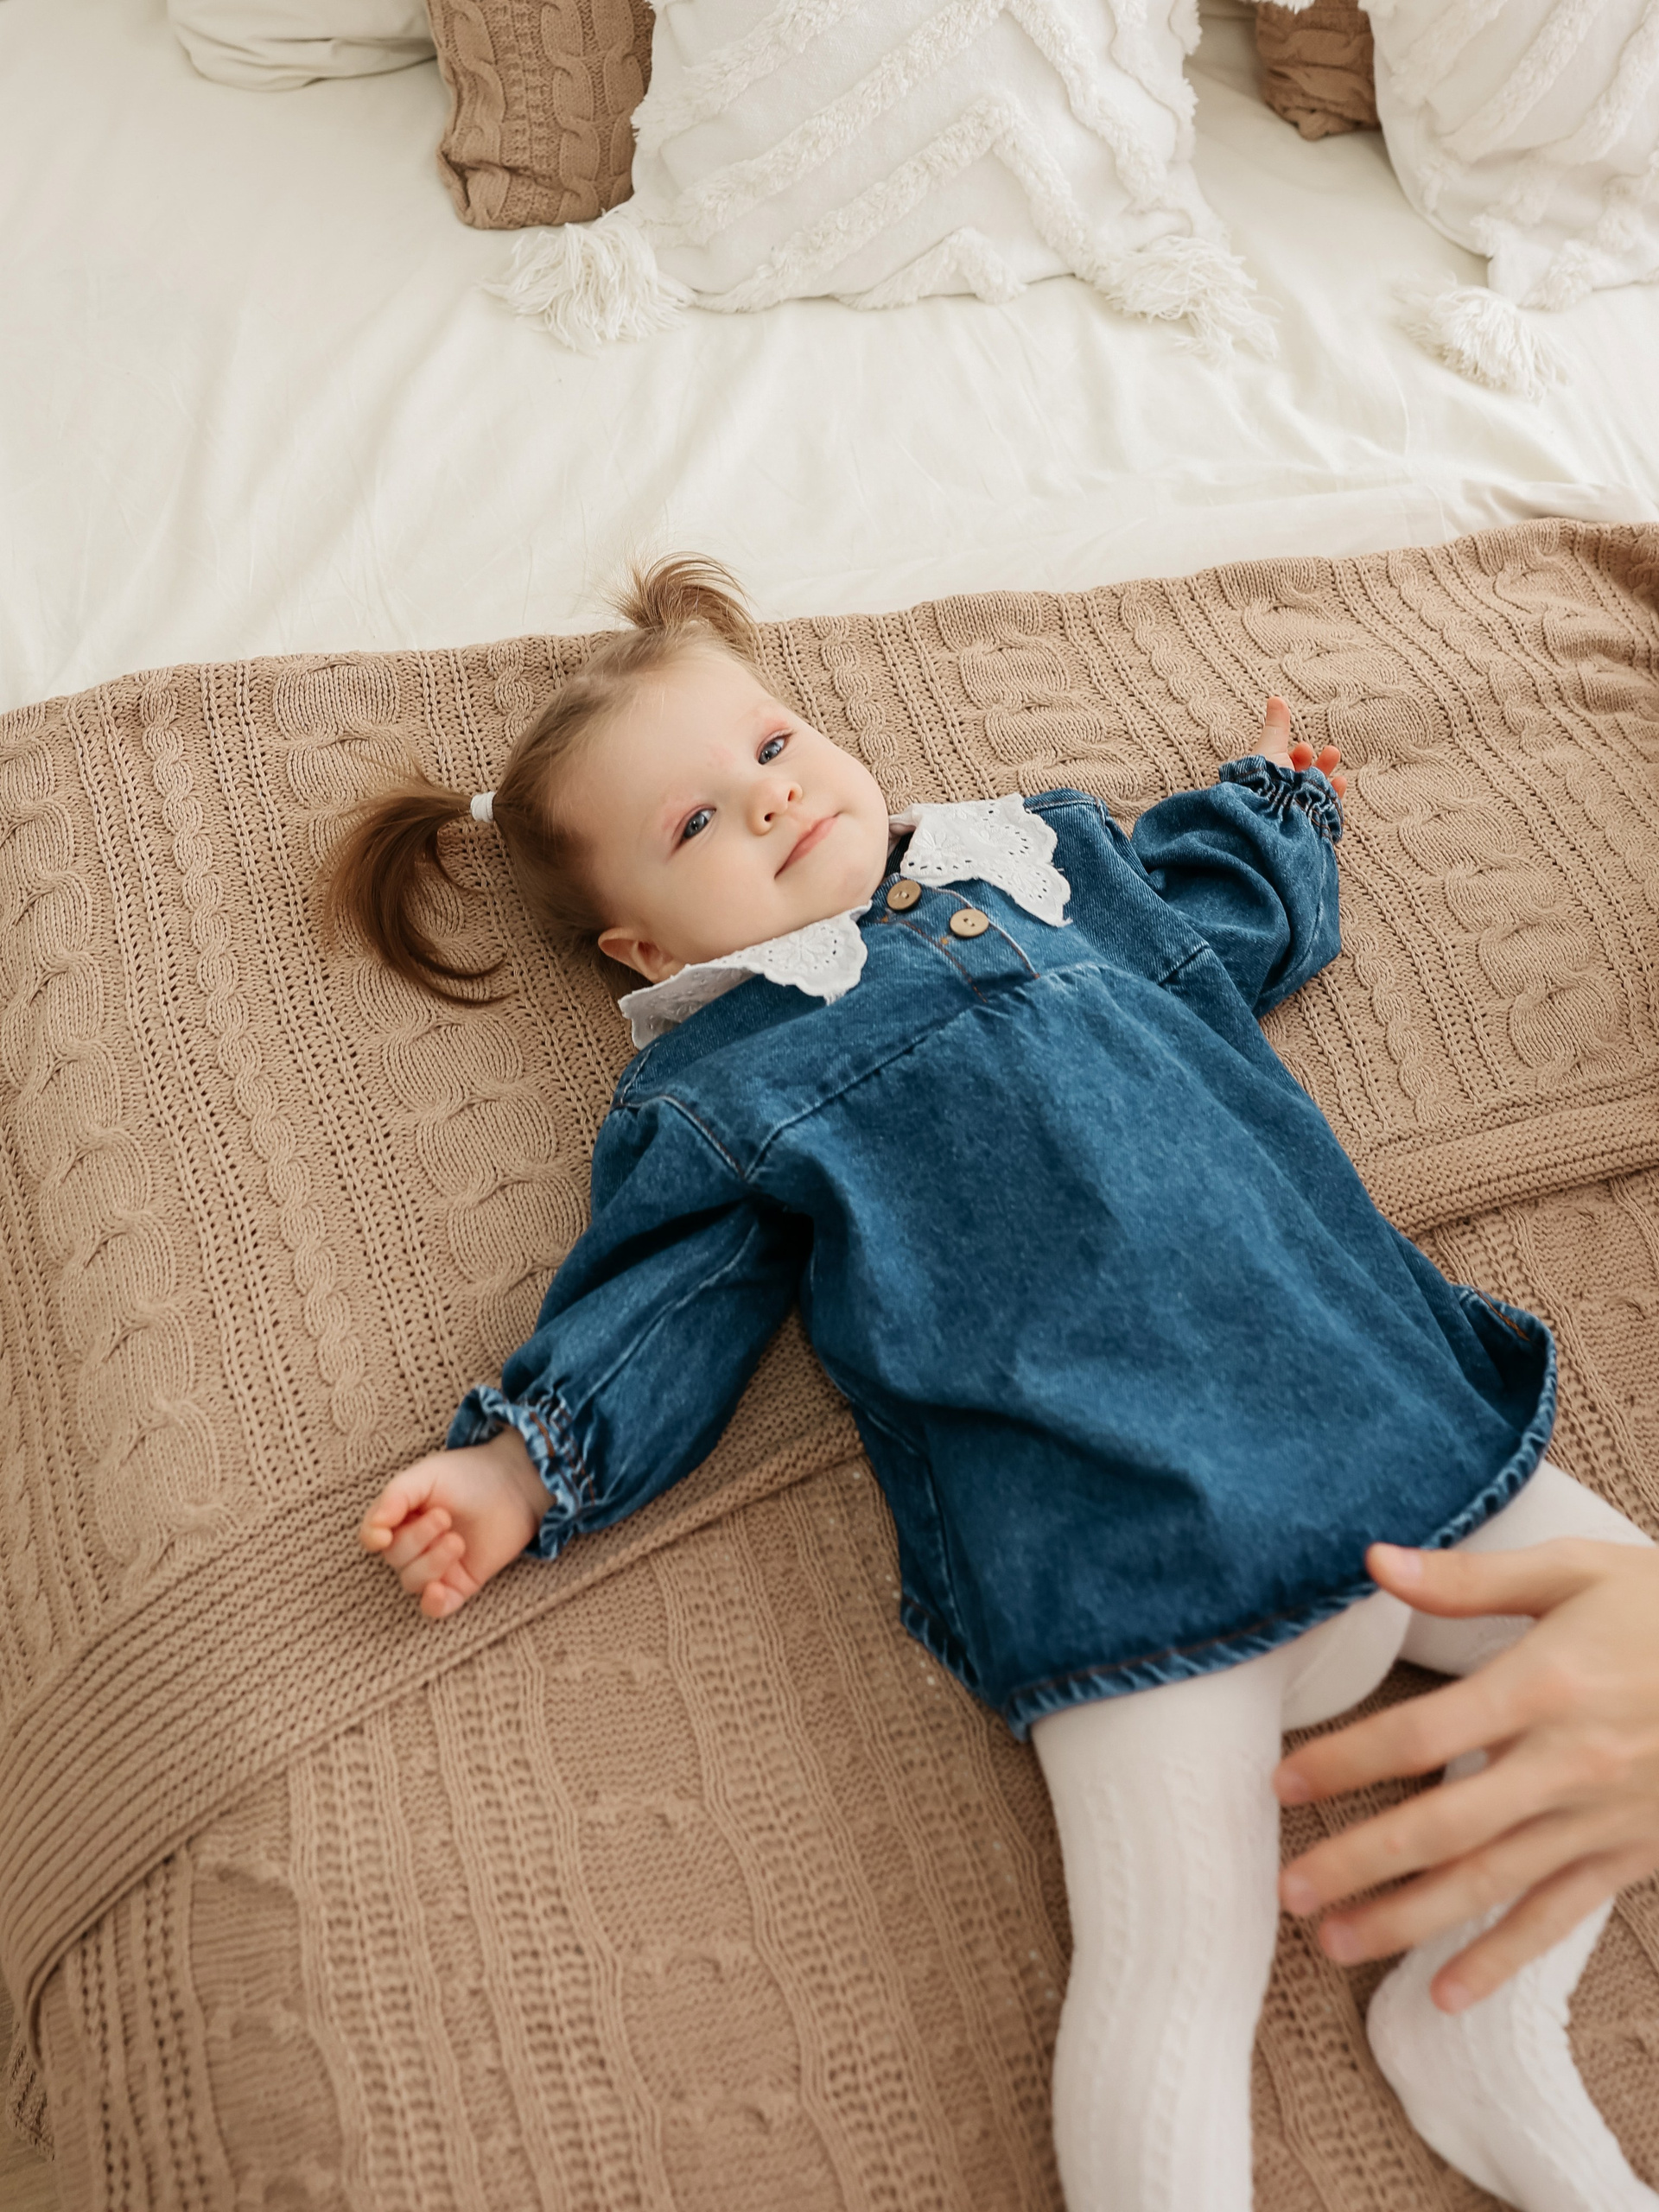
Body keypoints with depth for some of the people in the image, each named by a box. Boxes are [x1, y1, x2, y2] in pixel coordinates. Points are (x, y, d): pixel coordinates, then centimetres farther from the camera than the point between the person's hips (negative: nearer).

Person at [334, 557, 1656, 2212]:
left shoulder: (1051, 857, 20)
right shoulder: (712, 1086, 6)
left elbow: (1239, 919, 35)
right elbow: (660, 1315, 2)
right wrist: (525, 1463, -11)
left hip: (1397, 1406, 6)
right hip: (1123, 1549, -5)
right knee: (1177, 1959, -15)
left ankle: (1481, 2019, 14)